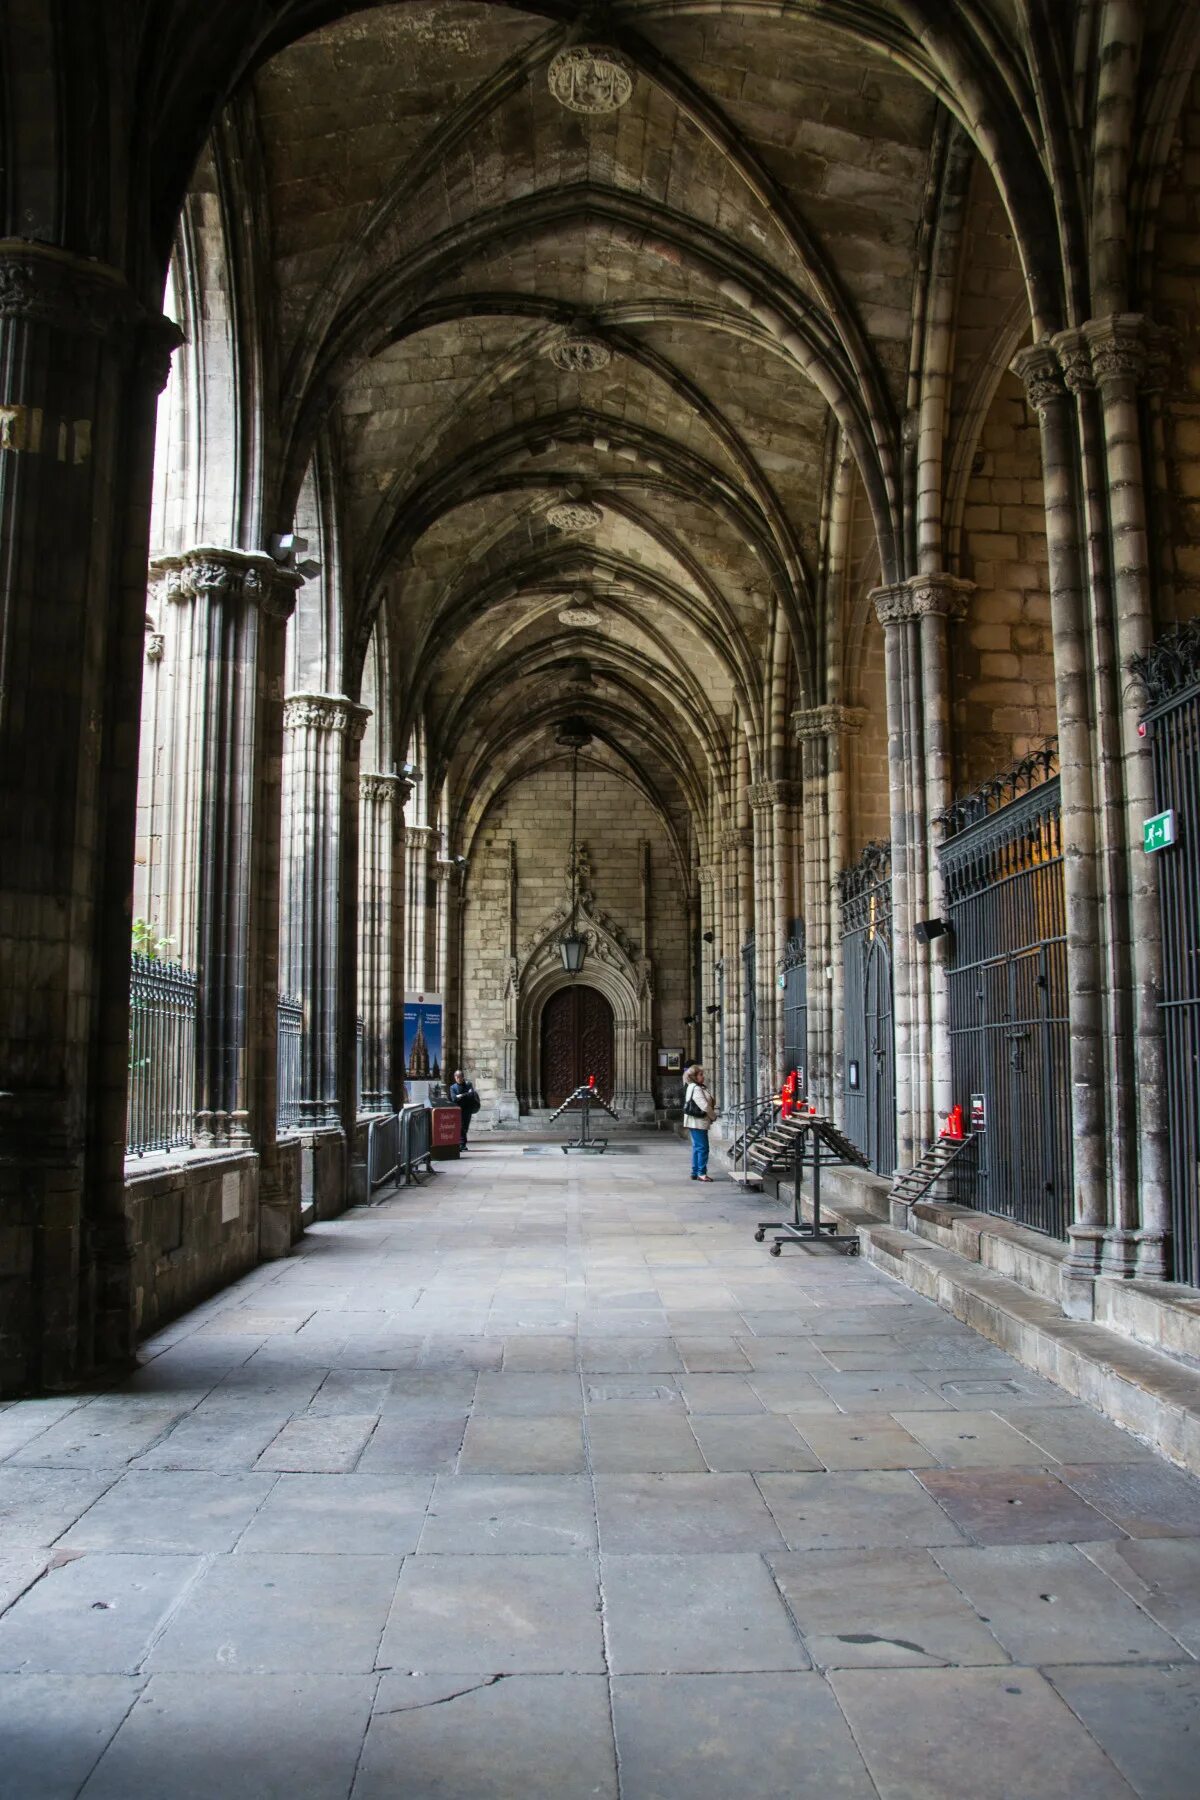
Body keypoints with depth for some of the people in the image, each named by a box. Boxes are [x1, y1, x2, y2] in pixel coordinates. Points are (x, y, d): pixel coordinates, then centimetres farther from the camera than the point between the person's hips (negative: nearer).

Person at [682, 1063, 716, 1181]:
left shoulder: (691, 1087, 14)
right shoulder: (696, 1089, -18)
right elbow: (705, 1106, -21)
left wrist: (711, 1114, 6)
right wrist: (714, 1116, -6)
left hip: (695, 1122, 10)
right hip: (698, 1122, -10)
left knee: (697, 1147, 13)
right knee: (703, 1147, -7)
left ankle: (695, 1173, 18)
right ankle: (701, 1173, -3)